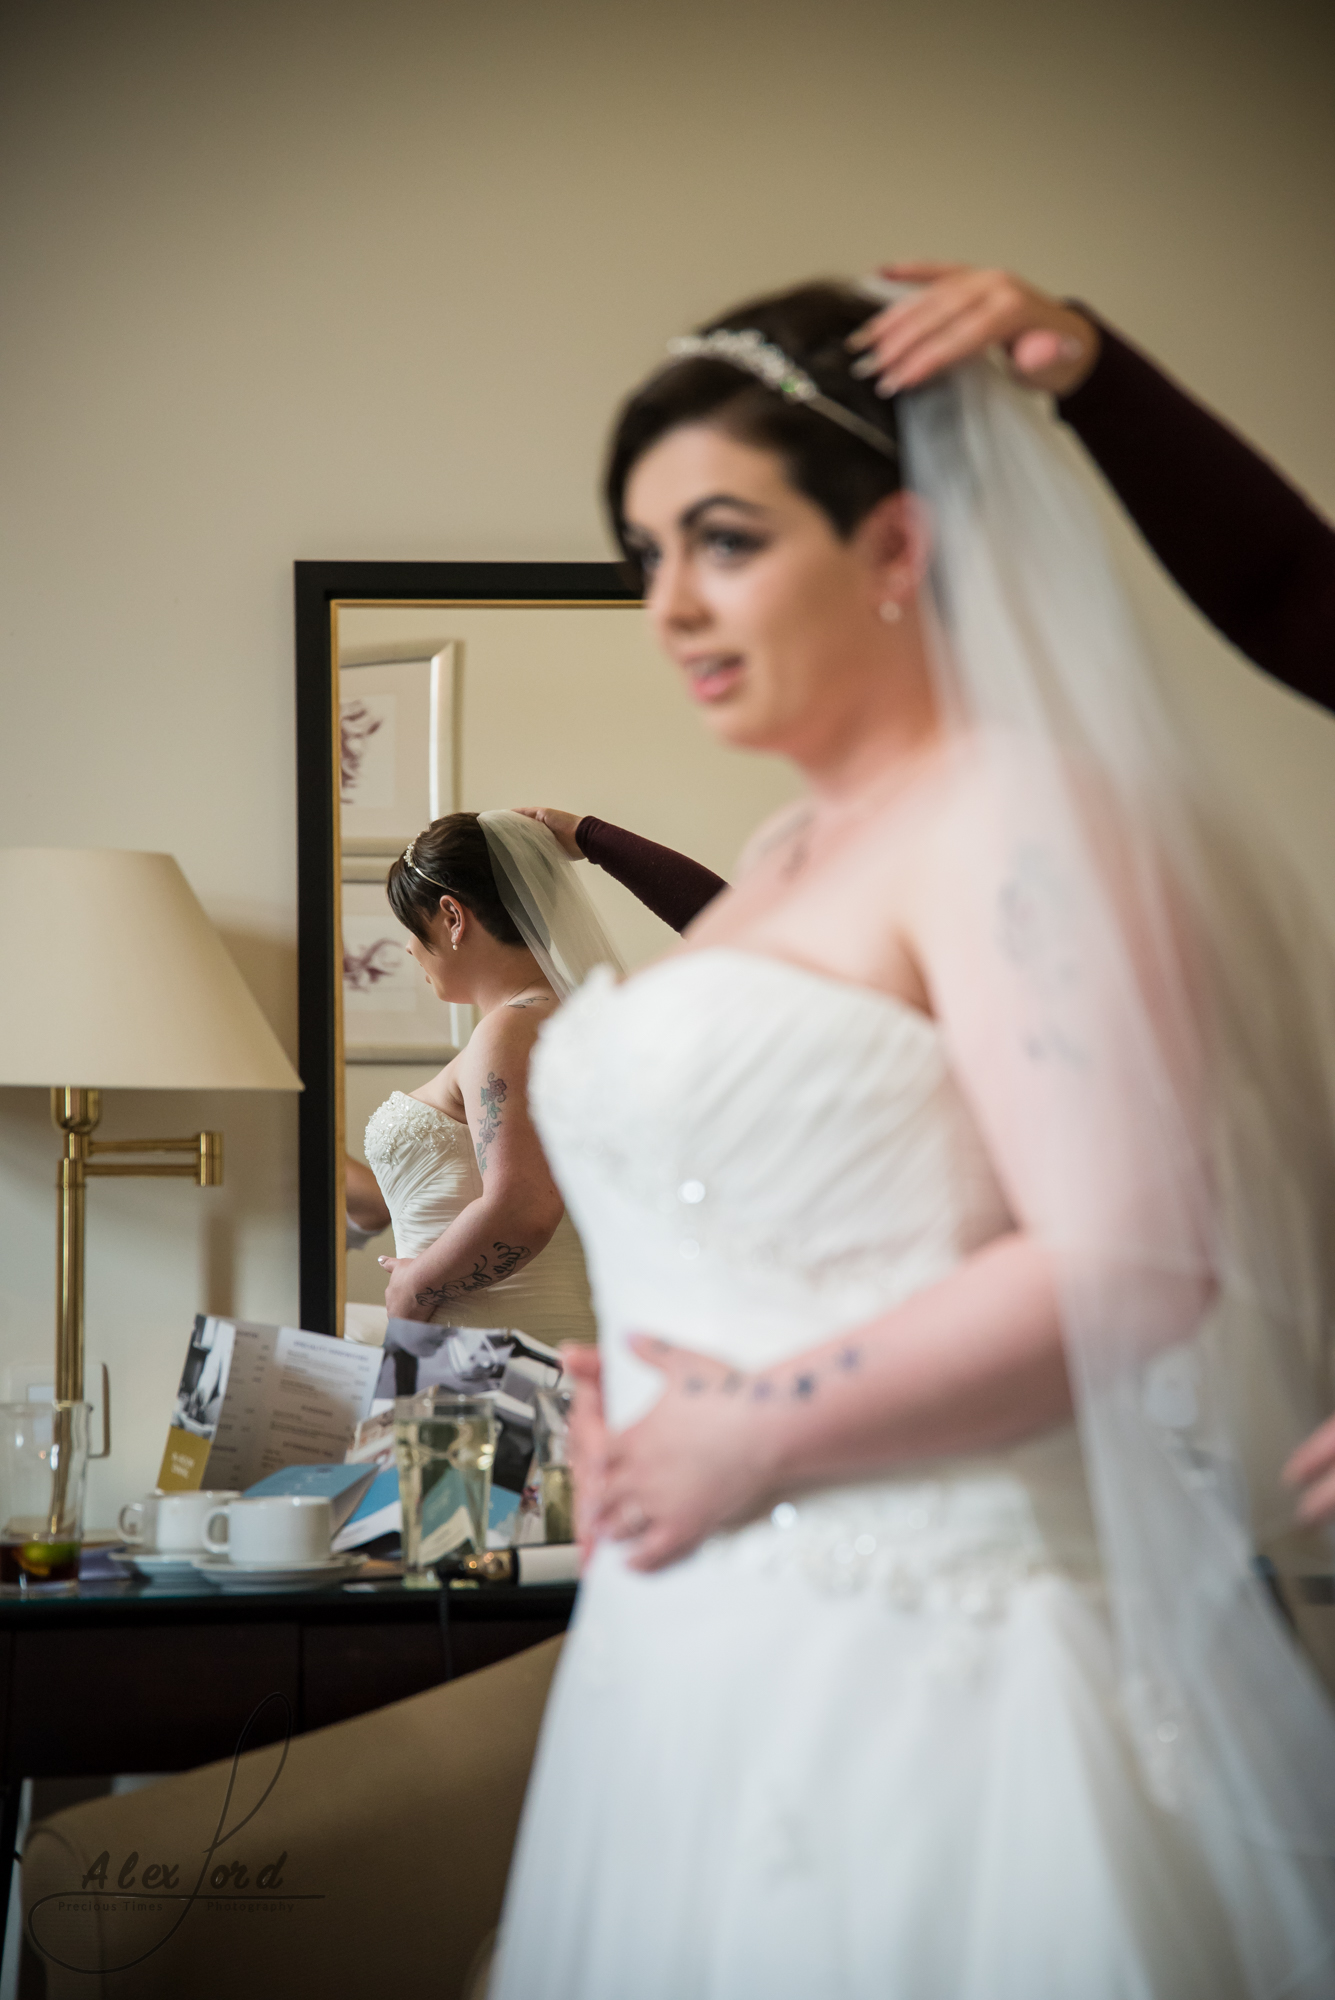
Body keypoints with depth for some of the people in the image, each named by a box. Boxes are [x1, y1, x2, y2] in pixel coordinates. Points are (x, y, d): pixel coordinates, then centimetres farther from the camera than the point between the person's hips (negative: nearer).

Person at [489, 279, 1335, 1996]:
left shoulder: (1008, 820, -12)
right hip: (708, 1639, 8)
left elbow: (1131, 1263, -23)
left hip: (908, 1659, -8)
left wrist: (760, 1433, -17)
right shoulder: (787, 854, 15)